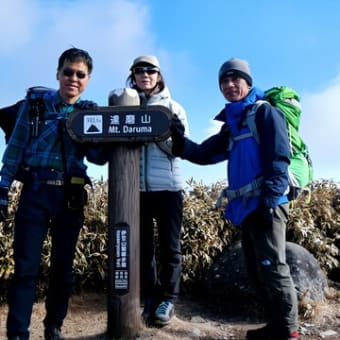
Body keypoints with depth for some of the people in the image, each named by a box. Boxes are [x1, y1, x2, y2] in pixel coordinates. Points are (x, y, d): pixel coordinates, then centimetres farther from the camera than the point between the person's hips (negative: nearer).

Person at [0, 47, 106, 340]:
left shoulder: (90, 112, 8)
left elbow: (98, 157, 0)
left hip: (71, 196, 2)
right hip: (36, 191, -2)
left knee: (63, 265, 10)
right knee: (26, 266, -3)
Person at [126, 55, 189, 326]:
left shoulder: (173, 107, 7)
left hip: (168, 186, -1)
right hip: (136, 187, 2)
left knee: (169, 246, 5)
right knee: (143, 245, 8)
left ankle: (169, 298, 18)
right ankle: (151, 297, 22)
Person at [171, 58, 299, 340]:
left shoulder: (264, 111, -3)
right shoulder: (231, 124, 21)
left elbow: (279, 159, -12)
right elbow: (204, 154, 15)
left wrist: (269, 200, -20)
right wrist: (181, 142, -3)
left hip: (265, 204, -9)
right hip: (246, 207, 9)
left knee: (273, 268, -7)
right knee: (257, 270, 13)